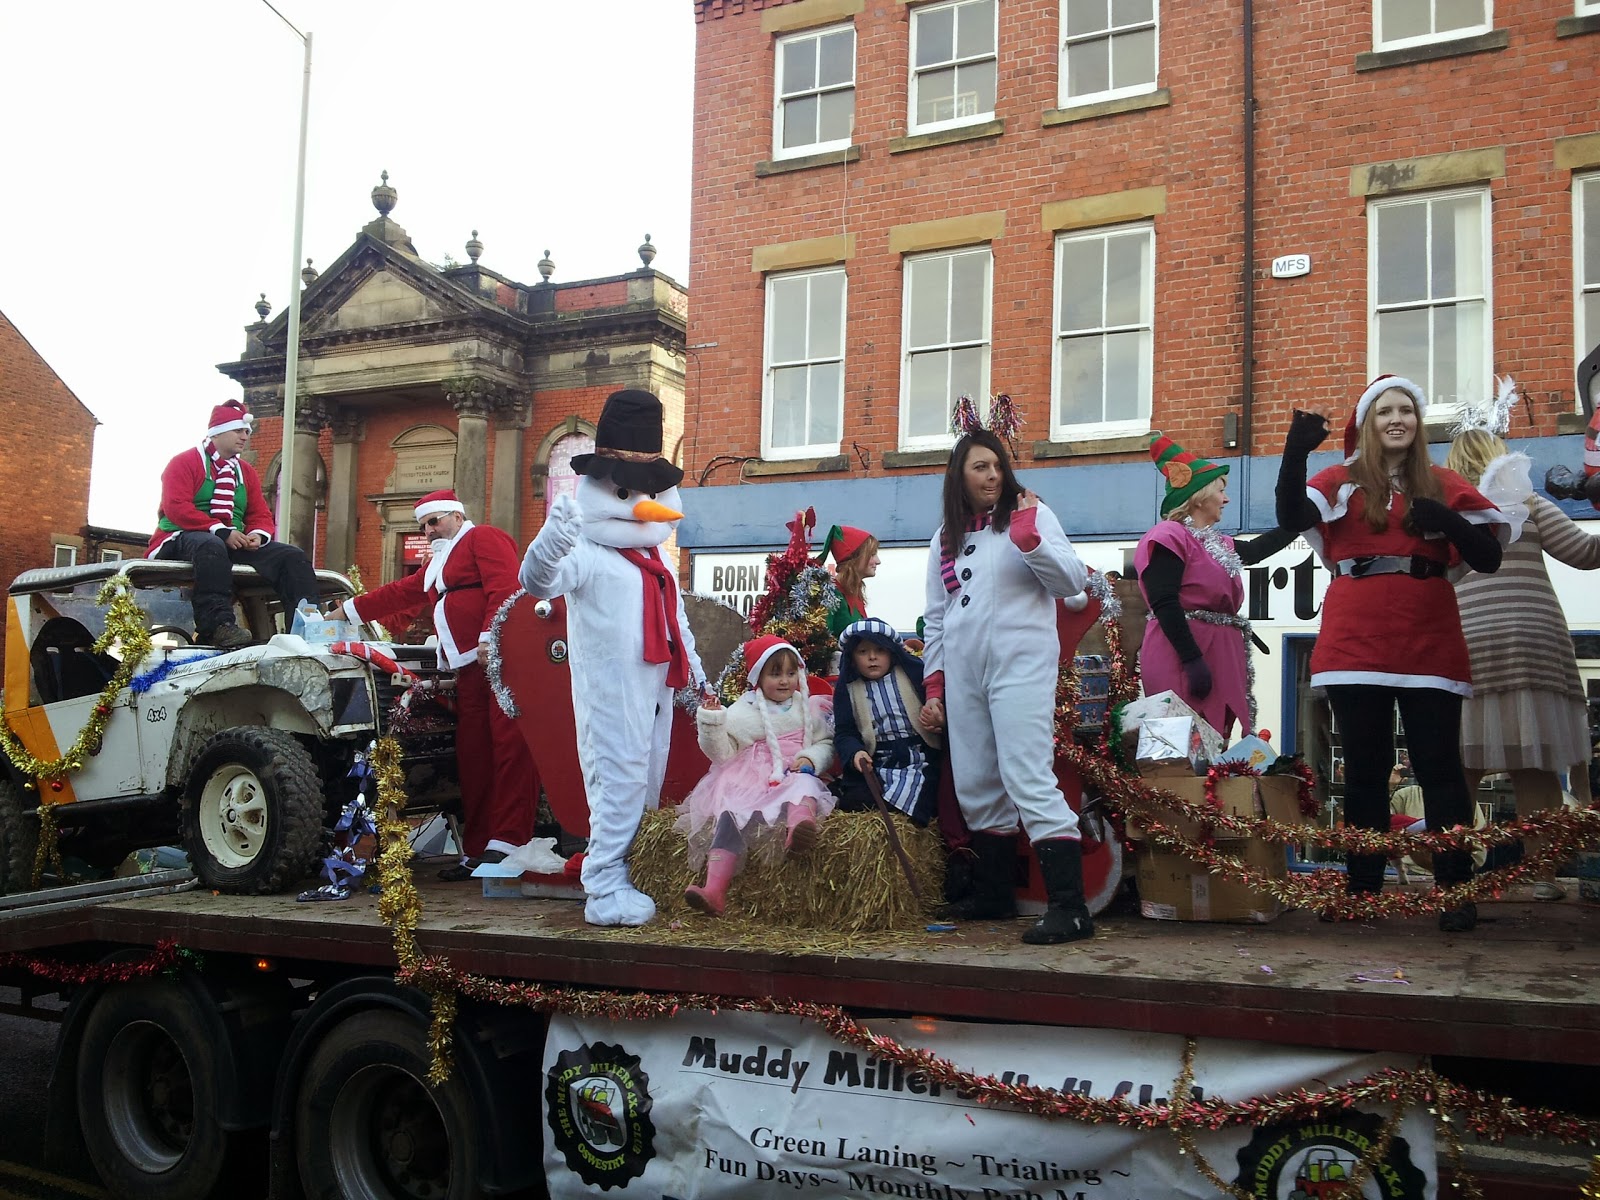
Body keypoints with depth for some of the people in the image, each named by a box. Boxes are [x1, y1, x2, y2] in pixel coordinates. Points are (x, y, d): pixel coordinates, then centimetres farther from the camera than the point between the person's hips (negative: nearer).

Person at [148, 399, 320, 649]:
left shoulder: (246, 471, 21)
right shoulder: (184, 463, 1)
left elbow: (261, 515, 17)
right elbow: (176, 508, -14)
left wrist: (258, 535, -10)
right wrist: (221, 531, -24)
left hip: (235, 543, 6)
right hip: (183, 540, -6)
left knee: (292, 556, -12)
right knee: (211, 546, -43)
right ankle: (218, 625, -54)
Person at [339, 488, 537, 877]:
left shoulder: (484, 538, 2)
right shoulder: (437, 563, 32)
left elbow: (503, 588, -12)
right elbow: (400, 593, 39)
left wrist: (489, 638, -21)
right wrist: (351, 608, 41)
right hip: (468, 670, 10)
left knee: (509, 747, -13)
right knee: (472, 758, 5)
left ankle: (508, 842, -18)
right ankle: (476, 851, 6)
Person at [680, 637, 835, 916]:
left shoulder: (809, 708, 16)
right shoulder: (741, 712, 12)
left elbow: (826, 743, 13)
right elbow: (722, 754, 7)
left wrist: (811, 758, -9)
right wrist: (711, 723, -8)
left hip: (794, 776, 0)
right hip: (748, 783, 0)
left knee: (805, 783, -36)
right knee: (731, 815, -28)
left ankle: (800, 827, -73)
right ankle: (713, 890, -41)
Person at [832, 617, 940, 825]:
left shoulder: (914, 671, 7)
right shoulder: (846, 689, 12)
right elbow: (844, 733, 7)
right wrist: (855, 753, -14)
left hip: (922, 756, -1)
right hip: (875, 765, 1)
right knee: (854, 800, -24)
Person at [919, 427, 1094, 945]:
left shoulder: (1030, 514, 2)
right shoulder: (946, 538, 15)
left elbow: (1074, 580, -7)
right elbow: (935, 619, 18)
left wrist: (1027, 536, -18)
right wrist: (933, 687, 15)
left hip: (1019, 665, -6)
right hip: (963, 673, 6)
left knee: (1029, 778, -15)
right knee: (977, 787, 9)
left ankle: (1069, 907, -16)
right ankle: (994, 892, 22)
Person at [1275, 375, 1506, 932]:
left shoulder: (1444, 485, 11)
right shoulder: (1341, 481, 9)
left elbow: (1488, 558, 6)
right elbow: (1291, 519, -9)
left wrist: (1447, 522, -13)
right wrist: (1295, 452, -23)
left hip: (1430, 644, 0)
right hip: (1356, 645, 0)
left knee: (1439, 767, -1)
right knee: (1365, 769, 6)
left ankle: (1456, 891, 3)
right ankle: (1362, 887, 12)